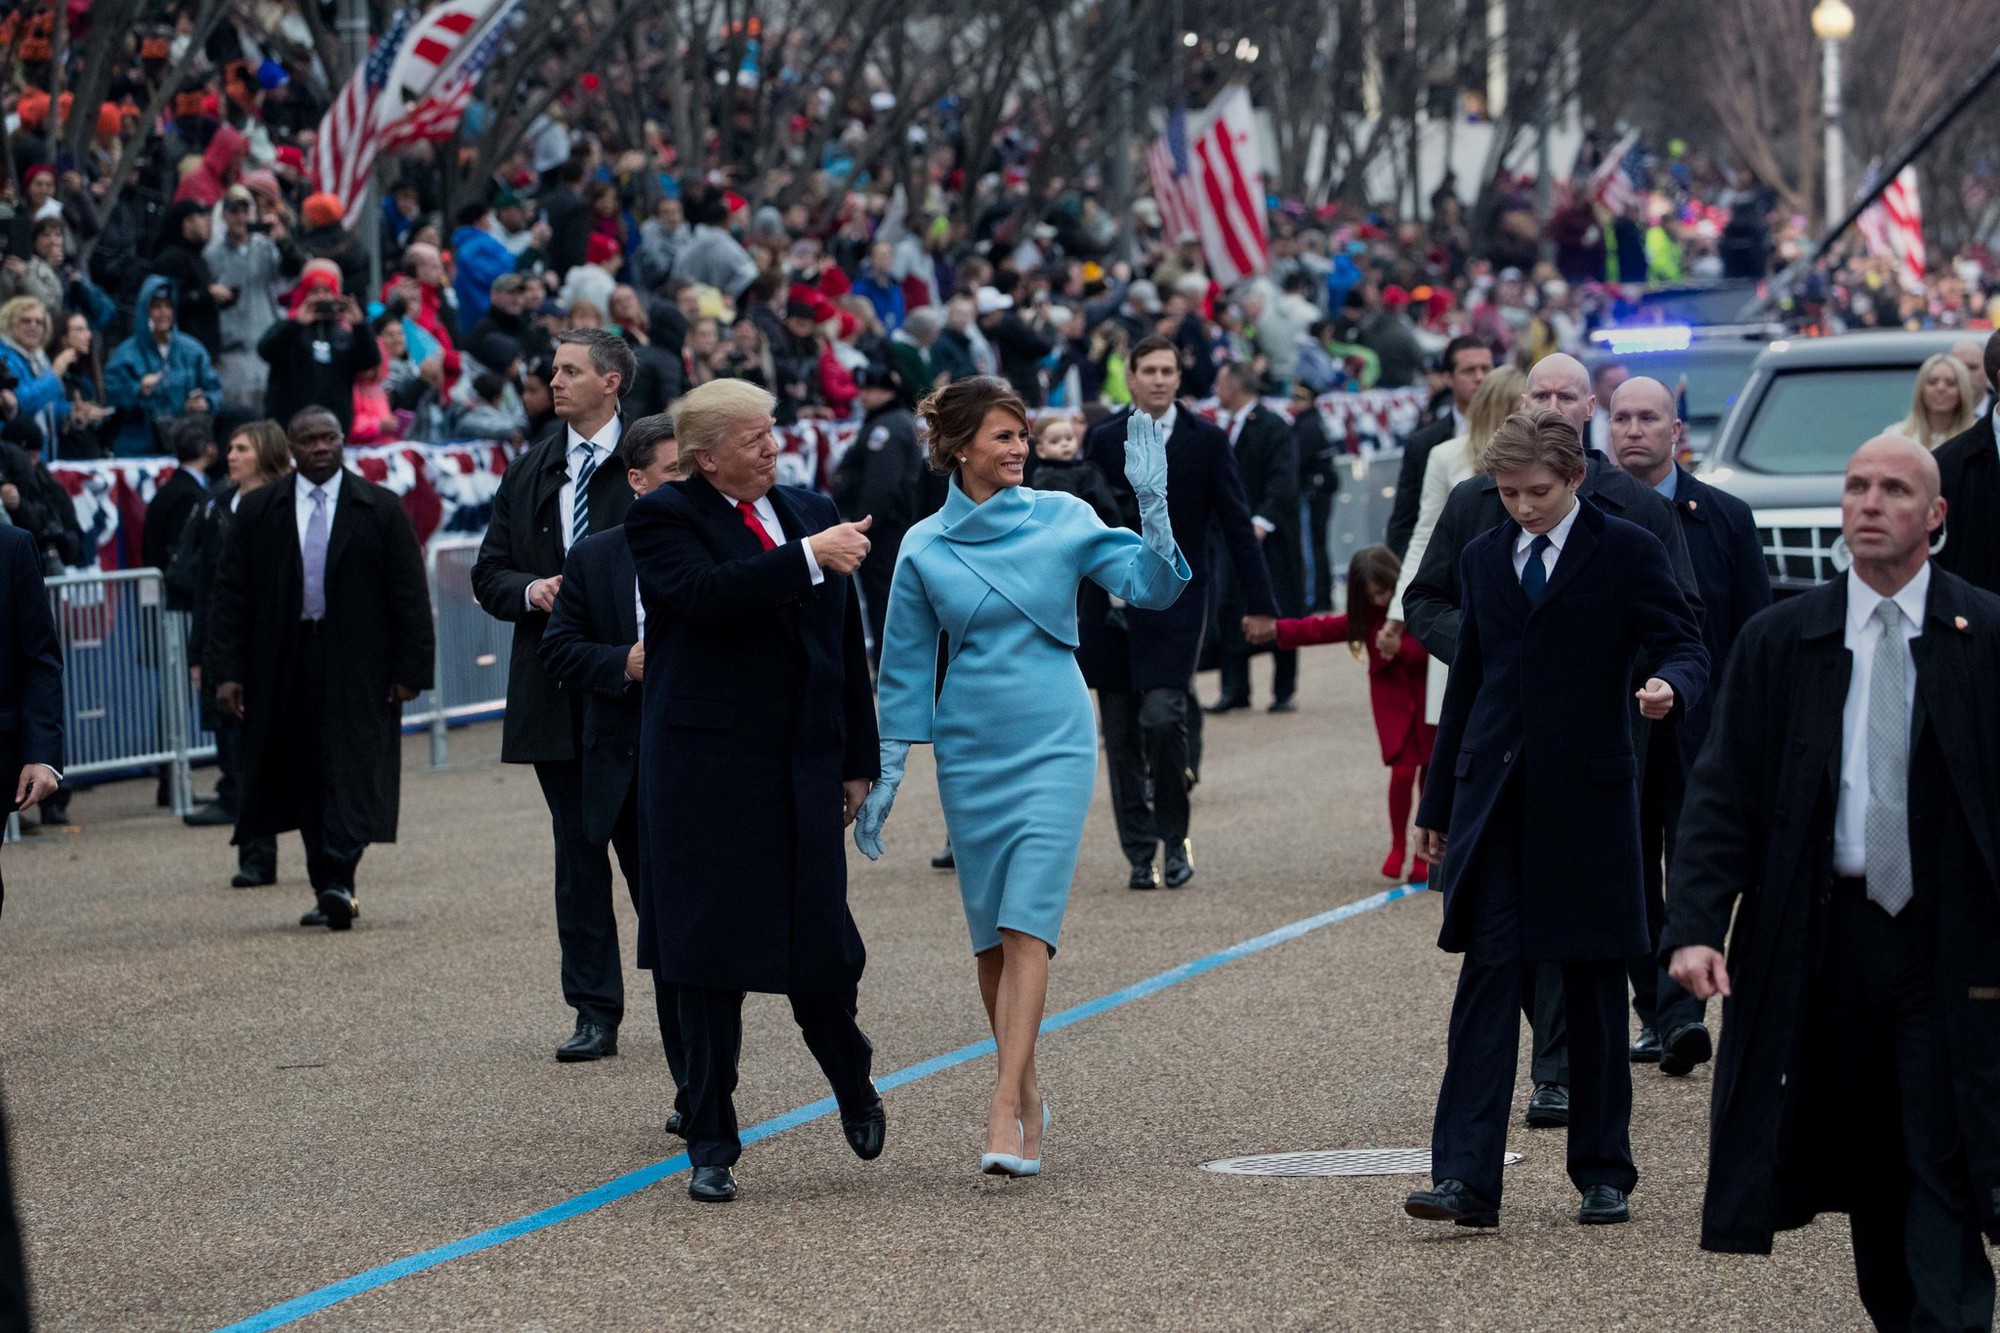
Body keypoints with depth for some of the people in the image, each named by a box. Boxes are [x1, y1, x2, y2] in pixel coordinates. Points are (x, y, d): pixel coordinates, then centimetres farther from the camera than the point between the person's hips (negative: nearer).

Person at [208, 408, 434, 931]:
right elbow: (231, 594, 4)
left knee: (351, 769, -11)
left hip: (356, 668, -2)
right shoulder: (258, 510, 6)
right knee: (303, 777, 5)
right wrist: (227, 671, -4)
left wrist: (410, 669, -5)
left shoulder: (381, 509, 3)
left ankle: (339, 882, -17)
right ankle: (327, 891, 11)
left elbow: (409, 594, 2)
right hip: (286, 666, 2)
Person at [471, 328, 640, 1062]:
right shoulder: (529, 471, 12)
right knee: (577, 851, 7)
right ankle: (595, 1013, 11)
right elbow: (489, 574, 14)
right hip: (558, 692, 5)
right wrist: (530, 590, -6)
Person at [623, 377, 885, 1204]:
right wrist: (808, 557, -24)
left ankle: (852, 1082, 33)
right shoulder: (664, 518, -3)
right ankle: (712, 1148, 8)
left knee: (822, 951, 2)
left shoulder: (811, 512, 12)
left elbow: (846, 644, 16)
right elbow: (707, 593, -24)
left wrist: (858, 759, 14)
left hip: (804, 767, 4)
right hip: (709, 772, -4)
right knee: (711, 958, -1)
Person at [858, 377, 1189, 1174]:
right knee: (990, 937, 8)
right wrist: (883, 779, 7)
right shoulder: (925, 548, 2)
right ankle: (1028, 1093, 24)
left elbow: (1153, 588, -7)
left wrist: (1153, 503, -21)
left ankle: (1006, 1114, -17)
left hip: (1053, 745, -2)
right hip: (968, 752, 2)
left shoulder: (1062, 518, -1)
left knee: (1026, 928, -12)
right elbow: (906, 670, 8)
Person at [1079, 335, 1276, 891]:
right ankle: (1140, 854, 12)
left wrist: (1259, 601, 2)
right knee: (1121, 736, 3)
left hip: (1174, 600, -2)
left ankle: (1174, 837, 1)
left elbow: (1236, 523, 4)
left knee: (1163, 718, -17)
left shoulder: (1206, 440, 2)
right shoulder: (1102, 439, 6)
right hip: (1110, 605, 2)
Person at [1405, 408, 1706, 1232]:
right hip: (1493, 794, 3)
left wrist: (1670, 686, -30)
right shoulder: (1484, 558, 12)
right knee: (1488, 977, -7)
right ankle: (1466, 1179, -14)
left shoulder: (1627, 553, -1)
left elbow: (1686, 647, -5)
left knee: (1594, 988, 5)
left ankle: (1603, 1174, 15)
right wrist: (1437, 803, 18)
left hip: (1588, 795, -3)